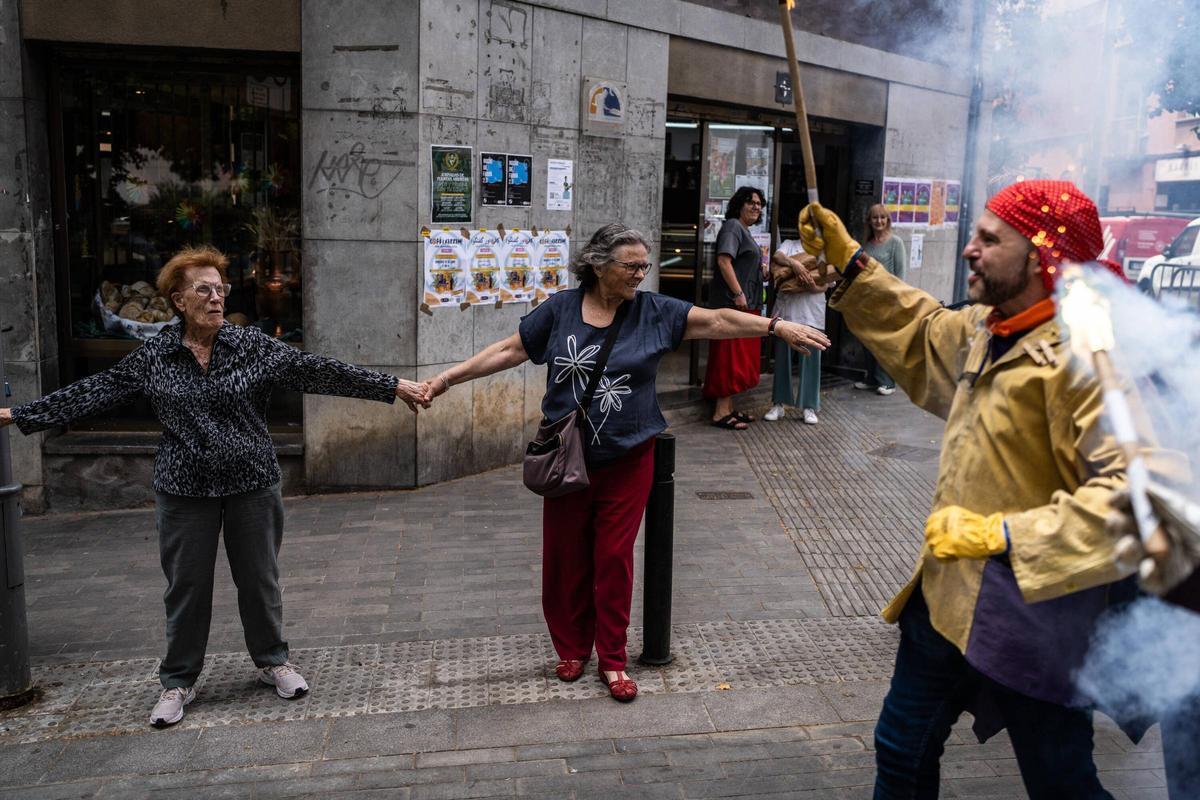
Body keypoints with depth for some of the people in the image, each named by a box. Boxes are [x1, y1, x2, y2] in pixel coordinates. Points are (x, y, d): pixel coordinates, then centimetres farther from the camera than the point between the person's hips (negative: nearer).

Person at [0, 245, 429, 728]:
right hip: (185, 489, 0)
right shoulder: (152, 358, -1)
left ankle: (272, 661, 31)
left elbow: (318, 372, -9)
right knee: (187, 585, 9)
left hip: (252, 484, 0)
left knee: (260, 578, 11)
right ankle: (178, 681, 26)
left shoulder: (254, 346, -4)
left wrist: (393, 387, -14)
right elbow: (91, 394, 4)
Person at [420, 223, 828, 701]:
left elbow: (718, 321, -7)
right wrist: (449, 377, -3)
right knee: (565, 559, 10)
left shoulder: (654, 311, -3)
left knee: (615, 559, 6)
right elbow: (509, 350, 1)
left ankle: (612, 661, 21)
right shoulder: (560, 309, -3)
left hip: (627, 462, 0)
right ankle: (571, 650, 30)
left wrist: (779, 328, -15)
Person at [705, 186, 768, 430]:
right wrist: (738, 293, -23)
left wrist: (762, 269, 17)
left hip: (745, 304, 10)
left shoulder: (745, 231, 22)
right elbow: (723, 261, -20)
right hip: (732, 303, -10)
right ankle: (721, 413, -7)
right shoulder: (732, 227, -8)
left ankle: (728, 408, 17)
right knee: (729, 356, -10)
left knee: (738, 357, 11)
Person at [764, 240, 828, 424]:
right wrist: (794, 263, -25)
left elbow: (823, 285, 4)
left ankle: (809, 407, 8)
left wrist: (812, 285, -17)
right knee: (782, 358, 5)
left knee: (811, 359, 1)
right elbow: (777, 256, -9)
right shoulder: (789, 244, 13)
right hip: (786, 309, 0)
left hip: (812, 313, 0)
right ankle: (779, 404, 13)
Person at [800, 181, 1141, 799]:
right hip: (947, 594, 8)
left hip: (1033, 614, -8)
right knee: (902, 750, 22)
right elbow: (920, 332, 25)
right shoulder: (985, 330, 4)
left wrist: (1001, 534, -28)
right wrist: (848, 262, 20)